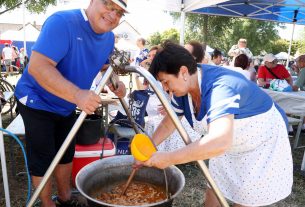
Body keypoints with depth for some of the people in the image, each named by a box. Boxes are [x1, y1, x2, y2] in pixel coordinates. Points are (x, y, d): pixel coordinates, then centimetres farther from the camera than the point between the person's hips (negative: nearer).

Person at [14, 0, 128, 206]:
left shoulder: (109, 38, -3)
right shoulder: (62, 22, -28)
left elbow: (104, 66, 14)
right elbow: (37, 66, -38)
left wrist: (116, 83, -8)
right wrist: (77, 94, -51)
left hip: (67, 106, 8)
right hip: (38, 103, -7)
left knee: (66, 154, 19)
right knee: (43, 159, 3)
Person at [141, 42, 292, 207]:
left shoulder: (221, 88, -38)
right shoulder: (184, 88, -12)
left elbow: (219, 142, -53)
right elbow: (168, 123, 1)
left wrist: (168, 159, -46)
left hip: (264, 145, -7)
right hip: (229, 146, 7)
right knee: (213, 192, 12)